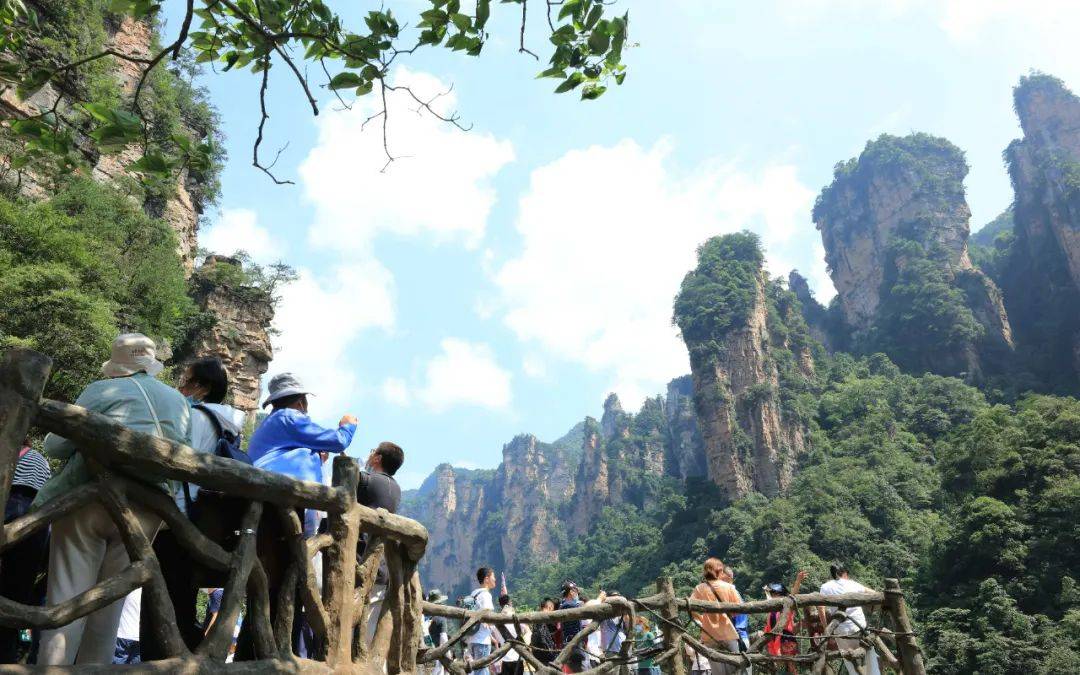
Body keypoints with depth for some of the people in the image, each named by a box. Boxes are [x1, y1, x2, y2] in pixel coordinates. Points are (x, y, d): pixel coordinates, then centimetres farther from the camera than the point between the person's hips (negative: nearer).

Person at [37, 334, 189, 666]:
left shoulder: (102, 390, 3)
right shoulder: (180, 401, 16)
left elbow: (55, 445, 2)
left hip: (88, 500, -3)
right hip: (145, 510, 4)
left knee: (66, 602, 1)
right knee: (108, 608, 11)